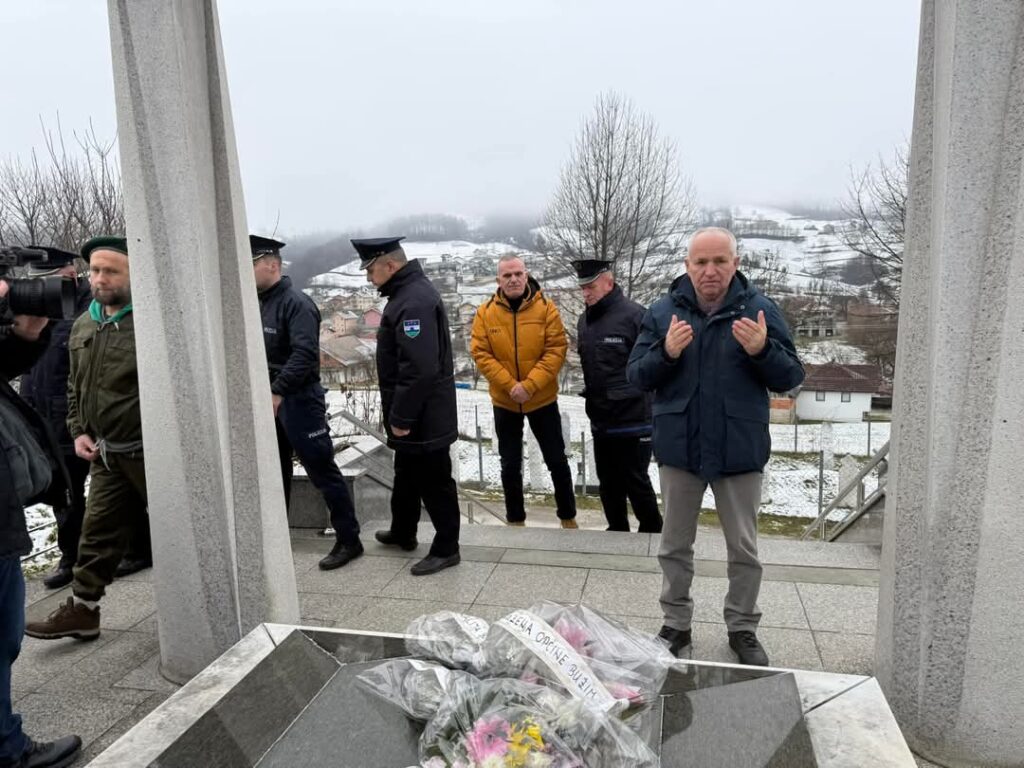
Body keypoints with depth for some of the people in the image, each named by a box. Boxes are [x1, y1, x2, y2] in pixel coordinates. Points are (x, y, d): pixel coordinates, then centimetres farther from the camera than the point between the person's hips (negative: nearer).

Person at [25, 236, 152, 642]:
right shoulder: (82, 326, 10)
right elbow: (75, 386, 20)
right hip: (107, 455, 7)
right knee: (98, 532, 15)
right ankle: (82, 608, 28)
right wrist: (79, 431, 9)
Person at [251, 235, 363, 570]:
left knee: (322, 470, -3)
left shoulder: (296, 303, -14)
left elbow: (305, 353, -25)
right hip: (270, 400, 9)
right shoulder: (259, 303, 11)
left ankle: (349, 539, 7)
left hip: (298, 400, -8)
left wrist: (277, 391, -29)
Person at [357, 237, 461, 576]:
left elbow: (420, 369, -30)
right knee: (407, 474, 24)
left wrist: (401, 417, -23)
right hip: (415, 414, 11)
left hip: (424, 417, -11)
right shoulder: (408, 291, 11)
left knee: (434, 482, 3)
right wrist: (398, 413, 20)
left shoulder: (415, 301, -23)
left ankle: (446, 548, 17)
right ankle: (402, 533, 41)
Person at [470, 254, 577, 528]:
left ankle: (568, 517, 29)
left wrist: (530, 385, -22)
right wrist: (511, 385, -20)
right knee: (510, 464, 12)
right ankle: (515, 520, 29)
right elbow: (481, 354, -9)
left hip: (543, 399, -1)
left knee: (556, 459, 10)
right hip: (504, 402, 1)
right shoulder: (485, 313, -5)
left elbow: (556, 350, -13)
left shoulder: (546, 308, -8)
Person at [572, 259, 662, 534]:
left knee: (636, 482, 4)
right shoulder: (585, 319, 9)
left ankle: (652, 533, 23)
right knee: (608, 482, 17)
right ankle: (617, 530, 33)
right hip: (600, 419, 7)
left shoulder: (633, 315, -16)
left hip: (632, 419, -7)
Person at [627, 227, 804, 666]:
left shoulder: (760, 310, -4)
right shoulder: (663, 312, -1)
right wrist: (666, 353, -21)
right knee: (675, 546, 14)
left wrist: (763, 351, -23)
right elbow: (636, 376, -2)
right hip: (679, 447, 1)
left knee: (744, 549, 13)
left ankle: (743, 629, 33)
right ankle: (676, 624, 32)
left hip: (739, 450, -1)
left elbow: (791, 377, -4)